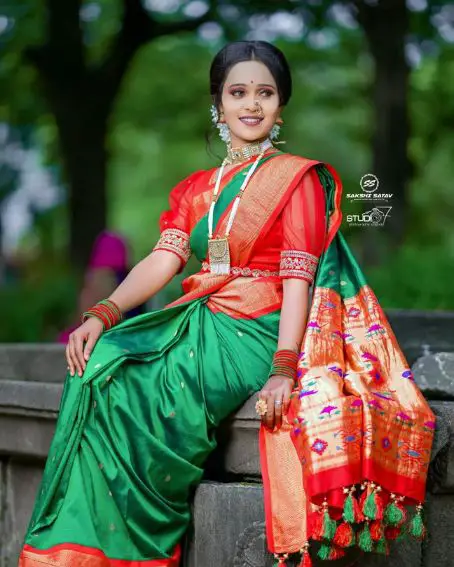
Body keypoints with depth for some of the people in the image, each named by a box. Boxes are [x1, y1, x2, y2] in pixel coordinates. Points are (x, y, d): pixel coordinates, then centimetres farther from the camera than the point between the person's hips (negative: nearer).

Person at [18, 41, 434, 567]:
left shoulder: (298, 178, 2)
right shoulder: (196, 188, 19)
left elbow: (298, 275, -8)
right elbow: (164, 258, 5)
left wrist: (283, 369, -21)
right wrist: (103, 315, -13)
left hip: (259, 331, -5)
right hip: (200, 321, 5)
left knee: (136, 392, -27)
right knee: (98, 371, -21)